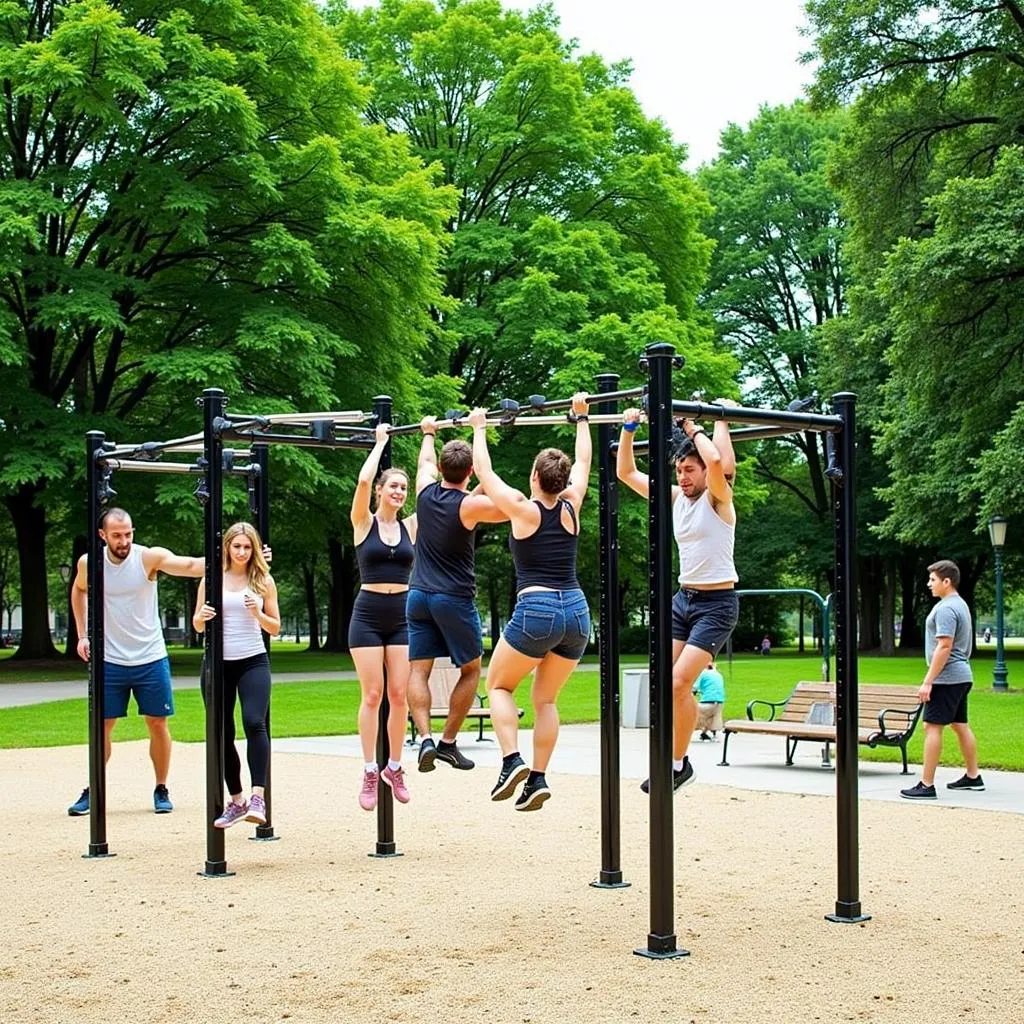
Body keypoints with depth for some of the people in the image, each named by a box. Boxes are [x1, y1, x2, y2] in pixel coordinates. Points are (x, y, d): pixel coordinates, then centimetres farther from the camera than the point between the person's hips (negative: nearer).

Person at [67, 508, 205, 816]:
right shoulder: (88, 563, -5)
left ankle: (161, 790, 18)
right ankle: (92, 791, 17)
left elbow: (191, 566, -29)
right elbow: (79, 590, 17)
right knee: (102, 726, 5)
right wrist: (82, 635, 11)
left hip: (151, 659, -1)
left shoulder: (149, 557, -14)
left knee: (158, 724, 3)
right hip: (109, 660, 1)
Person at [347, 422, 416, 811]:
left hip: (402, 616, 3)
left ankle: (394, 768, 13)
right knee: (372, 695, -4)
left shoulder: (411, 526, 9)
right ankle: (369, 771, 3)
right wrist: (380, 442, -2)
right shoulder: (364, 523, 1)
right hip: (368, 614, -3)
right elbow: (363, 480, -14)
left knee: (399, 695, 1)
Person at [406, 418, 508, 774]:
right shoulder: (469, 505, -14)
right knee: (471, 670, 11)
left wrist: (428, 433, 41)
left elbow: (425, 461, 23)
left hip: (418, 595, 4)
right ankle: (448, 742, 9)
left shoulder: (426, 493, 0)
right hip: (454, 598, -4)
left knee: (418, 671, 3)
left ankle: (425, 738, -16)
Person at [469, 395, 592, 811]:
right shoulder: (571, 507, 8)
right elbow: (584, 461, 24)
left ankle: (512, 761, -5)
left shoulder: (523, 509, -3)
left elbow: (483, 471, 8)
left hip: (536, 611, -5)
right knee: (545, 699, 16)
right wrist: (581, 418, 34)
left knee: (498, 685, 14)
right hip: (576, 612, 5)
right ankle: (537, 778, 7)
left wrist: (479, 429, 22)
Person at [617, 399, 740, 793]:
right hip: (684, 598, 7)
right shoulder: (675, 498, 8)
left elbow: (717, 460, -33)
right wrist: (629, 429, 5)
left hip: (717, 602, -7)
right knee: (666, 682, 3)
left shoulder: (718, 498, -10)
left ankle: (678, 764, -2)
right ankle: (674, 758, 15)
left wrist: (695, 427, -17)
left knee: (679, 682, -15)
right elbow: (626, 472, 14)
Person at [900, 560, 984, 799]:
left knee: (932, 727, -9)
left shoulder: (946, 608, -17)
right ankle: (973, 777, 24)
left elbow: (944, 647, -23)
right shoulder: (960, 605, 16)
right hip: (961, 677, 11)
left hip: (946, 678, -10)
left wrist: (928, 682, -22)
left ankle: (926, 785, -10)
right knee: (960, 726, 17)